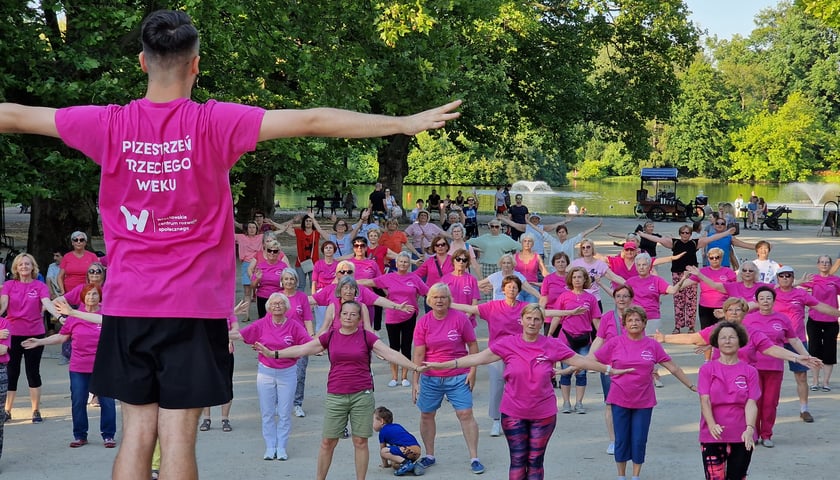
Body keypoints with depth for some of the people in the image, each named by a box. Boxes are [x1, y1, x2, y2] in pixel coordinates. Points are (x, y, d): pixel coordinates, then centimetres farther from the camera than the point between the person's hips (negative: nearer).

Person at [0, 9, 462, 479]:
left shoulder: (110, 125, -2)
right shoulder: (214, 123, -10)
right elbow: (310, 121, -13)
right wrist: (405, 123, -10)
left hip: (128, 303, 3)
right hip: (194, 305, -3)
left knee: (137, 432, 9)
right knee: (178, 437, -1)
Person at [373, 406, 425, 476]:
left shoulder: (383, 432, 7)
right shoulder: (397, 426, 30)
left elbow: (382, 449, 16)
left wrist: (385, 464, 31)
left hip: (407, 450, -8)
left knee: (383, 451, -3)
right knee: (394, 465, 20)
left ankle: (405, 462, -16)